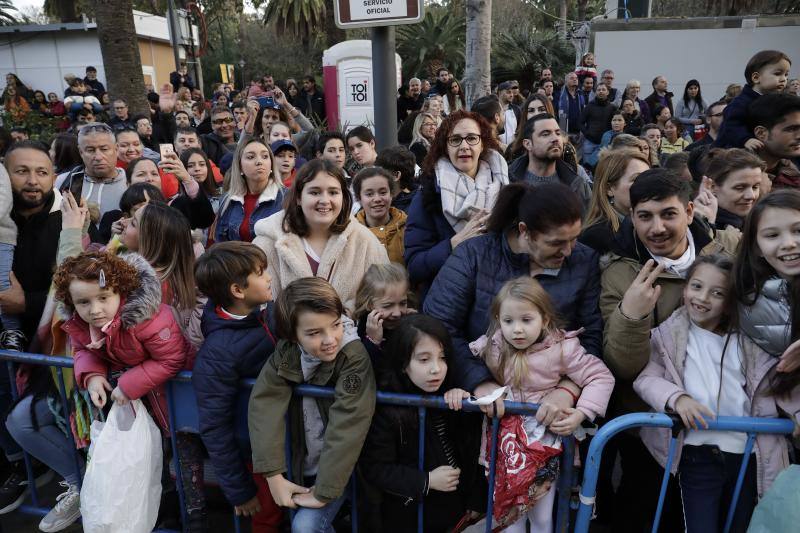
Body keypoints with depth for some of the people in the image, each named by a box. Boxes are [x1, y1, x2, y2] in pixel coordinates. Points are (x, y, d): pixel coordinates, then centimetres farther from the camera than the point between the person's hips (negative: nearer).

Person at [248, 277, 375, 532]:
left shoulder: (353, 357, -26)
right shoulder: (285, 351, -12)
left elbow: (347, 426, -28)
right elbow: (264, 404, -19)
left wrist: (324, 491, -25)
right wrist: (273, 475, -25)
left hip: (340, 468, -4)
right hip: (302, 463, 5)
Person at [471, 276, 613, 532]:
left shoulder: (562, 348, -17)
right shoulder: (492, 345, -10)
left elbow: (601, 377, -13)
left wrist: (580, 414, -23)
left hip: (545, 440, -2)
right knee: (510, 512, 18)